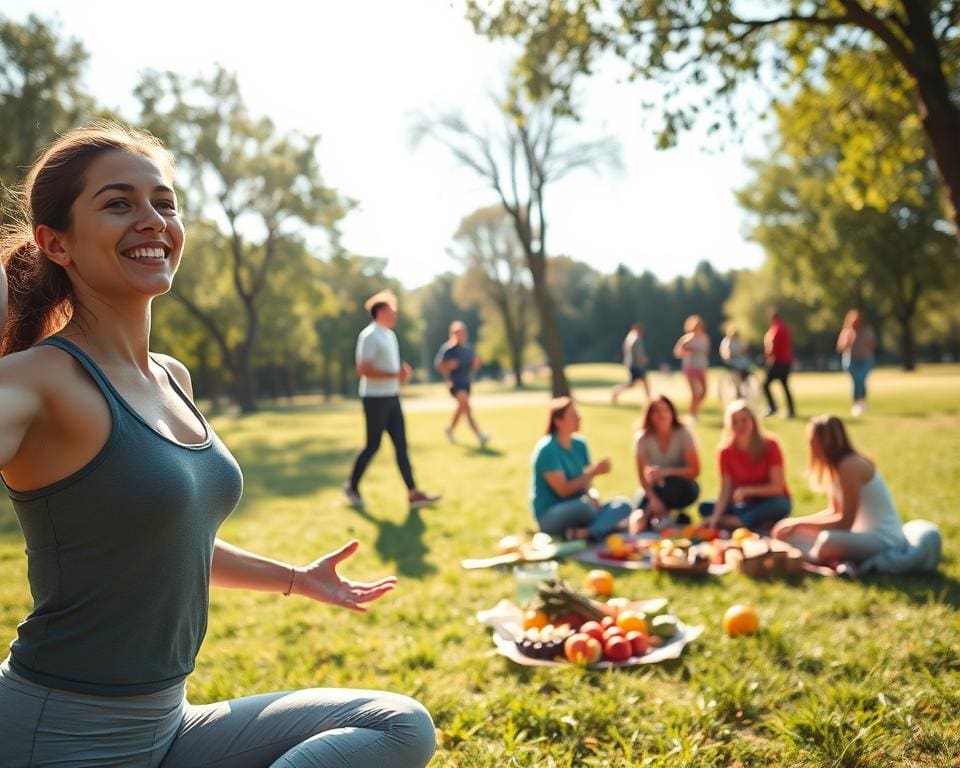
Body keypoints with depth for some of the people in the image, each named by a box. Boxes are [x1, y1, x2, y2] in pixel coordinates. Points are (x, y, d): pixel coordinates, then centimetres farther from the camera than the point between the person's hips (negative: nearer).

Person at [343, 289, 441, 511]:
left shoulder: (389, 335, 15)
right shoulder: (370, 336, -14)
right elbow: (363, 370, -22)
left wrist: (402, 371, 4)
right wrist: (396, 375, -22)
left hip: (392, 397, 9)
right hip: (375, 398, -9)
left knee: (401, 445, 3)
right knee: (373, 445, 0)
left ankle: (413, 494, 2)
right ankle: (352, 486, 20)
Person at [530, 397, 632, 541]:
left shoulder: (580, 444, 7)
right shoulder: (547, 449, -16)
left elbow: (586, 481, 9)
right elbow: (563, 490, -20)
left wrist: (593, 496, -13)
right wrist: (593, 472, -23)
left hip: (576, 511, 8)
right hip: (551, 516, -8)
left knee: (623, 505, -10)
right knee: (583, 506, -37)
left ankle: (584, 533, -31)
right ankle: (605, 524, -4)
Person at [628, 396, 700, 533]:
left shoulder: (683, 434, -13)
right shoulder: (643, 439, -11)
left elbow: (695, 470, -16)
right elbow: (642, 475, -13)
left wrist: (665, 472, -29)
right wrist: (653, 499, -30)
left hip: (681, 488, 1)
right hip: (656, 488, -1)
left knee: (671, 482, -37)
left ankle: (653, 514, -15)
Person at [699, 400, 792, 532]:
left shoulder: (770, 446, -12)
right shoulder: (726, 452, -6)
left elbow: (777, 487, -15)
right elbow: (725, 491, -11)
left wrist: (746, 490, -28)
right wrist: (716, 516, -27)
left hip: (769, 503, -2)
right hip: (745, 505, 2)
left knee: (780, 505, -37)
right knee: (705, 507, -20)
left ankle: (732, 522, -29)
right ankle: (760, 523, -27)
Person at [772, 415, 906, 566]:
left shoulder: (850, 466, -20)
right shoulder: (836, 465, 8)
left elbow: (845, 522, -20)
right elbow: (835, 512, 12)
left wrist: (799, 522, -14)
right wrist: (795, 523, 1)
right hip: (866, 533, 10)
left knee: (828, 541, -40)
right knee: (791, 532, 6)